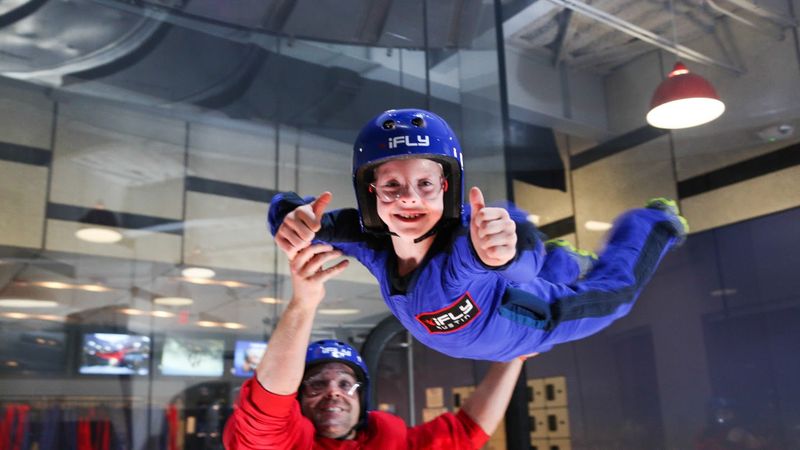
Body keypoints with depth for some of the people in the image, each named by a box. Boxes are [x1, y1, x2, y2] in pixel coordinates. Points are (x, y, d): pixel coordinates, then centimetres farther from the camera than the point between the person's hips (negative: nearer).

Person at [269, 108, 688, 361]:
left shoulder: (467, 242, -49)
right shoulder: (370, 240, -35)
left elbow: (524, 257, -68)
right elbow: (287, 206, -30)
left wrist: (508, 246, -92)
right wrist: (292, 216, -54)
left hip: (531, 324, -4)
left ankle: (654, 222, 45)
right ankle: (560, 263, 61)